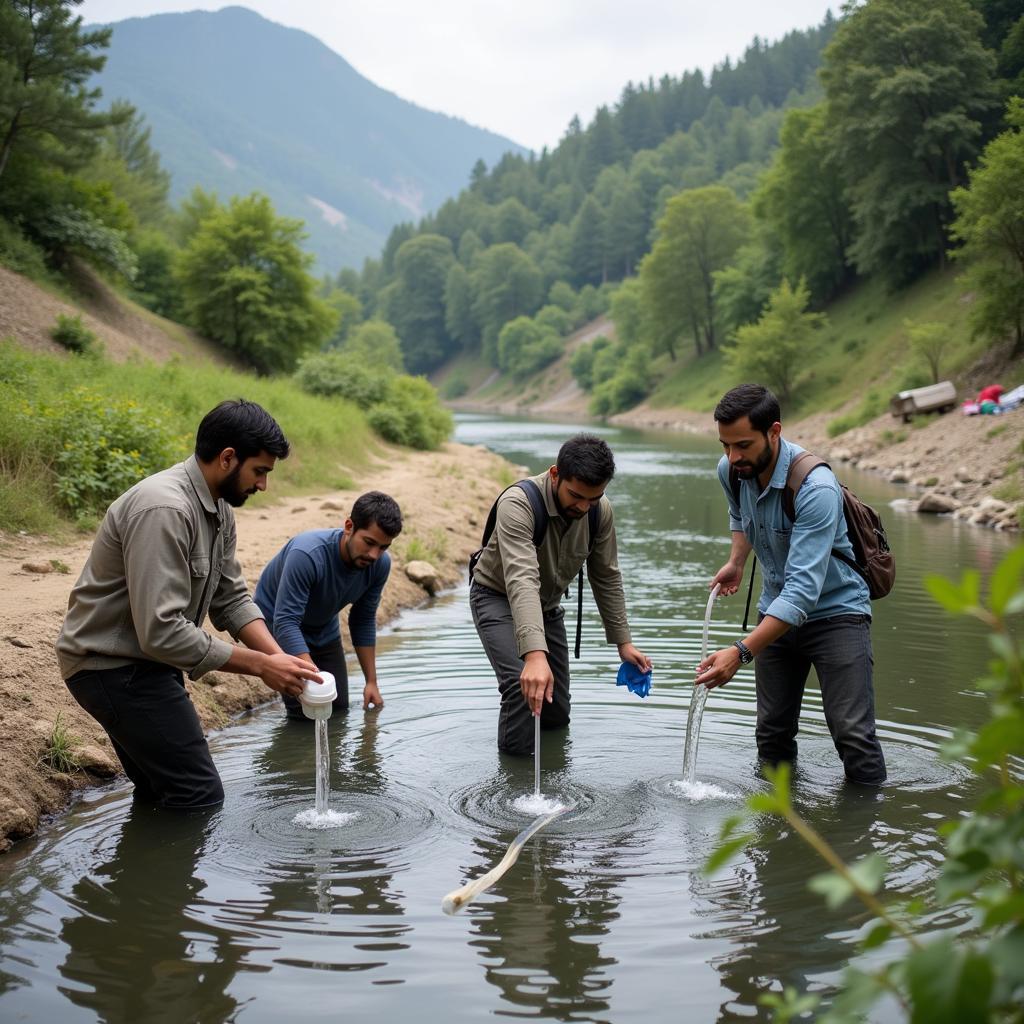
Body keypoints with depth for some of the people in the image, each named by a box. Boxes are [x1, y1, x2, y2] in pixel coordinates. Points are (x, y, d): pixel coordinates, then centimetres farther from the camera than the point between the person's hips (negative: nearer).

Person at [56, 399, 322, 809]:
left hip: (144, 660, 10)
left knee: (161, 795, 19)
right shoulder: (164, 510, -28)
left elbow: (231, 599, 7)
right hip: (114, 665, -10)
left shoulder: (218, 507, 4)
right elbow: (161, 632, -32)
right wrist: (260, 665, -26)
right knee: (200, 797, -9)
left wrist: (280, 658, -9)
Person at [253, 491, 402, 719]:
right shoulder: (307, 554, -39)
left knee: (339, 710, 8)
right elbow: (286, 623, -41)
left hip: (324, 631, 6)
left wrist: (371, 681, -3)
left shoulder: (380, 564, -19)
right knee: (307, 714, -14)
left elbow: (363, 621, -4)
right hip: (277, 627, -6)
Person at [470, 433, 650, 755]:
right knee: (525, 685, -29)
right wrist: (535, 654, -58)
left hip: (547, 605, 6)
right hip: (498, 597, -6)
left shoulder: (600, 511, -16)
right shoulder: (518, 503, -35)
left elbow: (607, 578, -2)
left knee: (556, 717, 8)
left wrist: (623, 642, -5)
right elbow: (522, 581, -47)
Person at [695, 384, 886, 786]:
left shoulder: (816, 488, -31)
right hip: (776, 609, 6)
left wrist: (742, 652, -45)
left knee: (853, 734, -14)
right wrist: (736, 562, 5)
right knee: (772, 734, 10)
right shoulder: (730, 471, -9)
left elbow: (803, 590, -38)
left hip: (834, 610, -6)